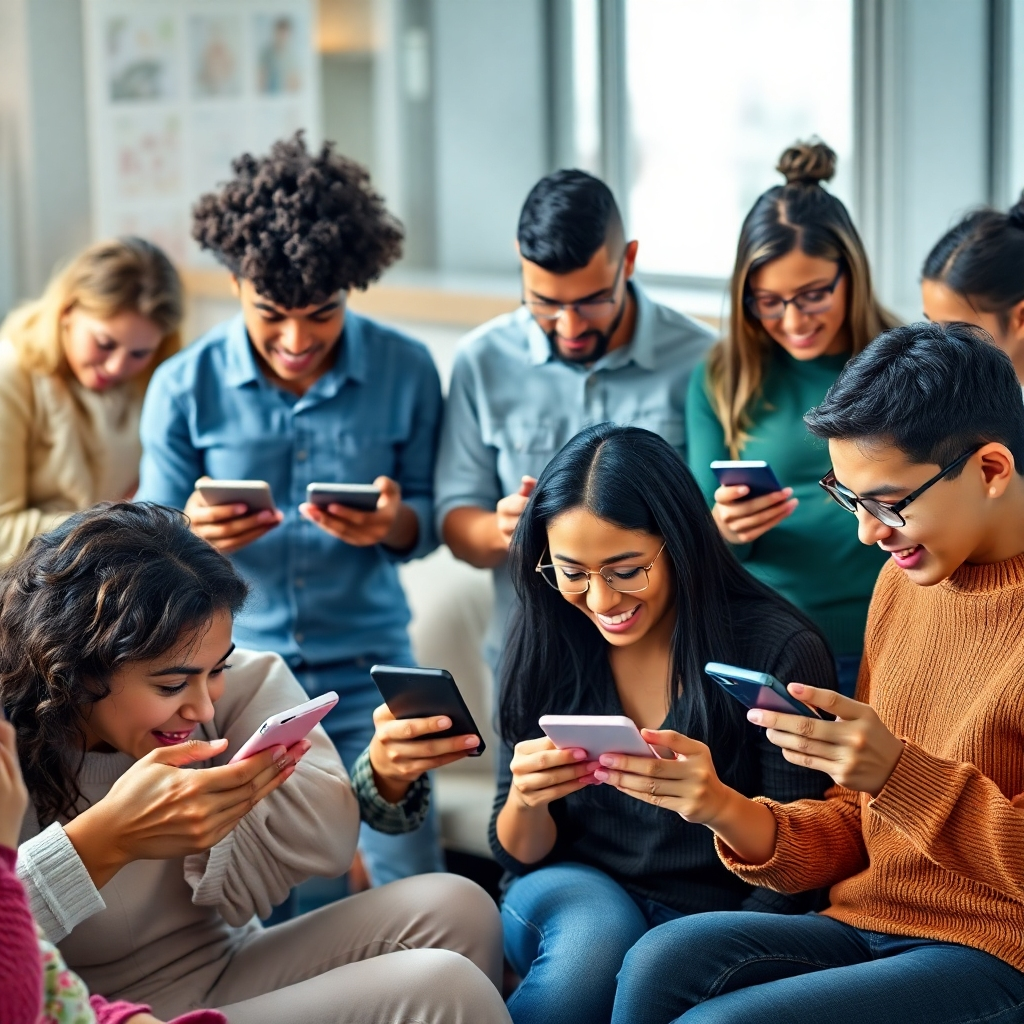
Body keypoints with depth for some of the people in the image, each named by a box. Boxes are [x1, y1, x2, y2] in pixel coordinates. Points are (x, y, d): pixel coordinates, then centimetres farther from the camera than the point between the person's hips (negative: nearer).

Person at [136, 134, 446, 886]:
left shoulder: (405, 371, -3)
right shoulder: (184, 388, -3)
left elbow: (430, 519, 4)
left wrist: (393, 524, -21)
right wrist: (194, 535, -22)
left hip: (367, 664, 0)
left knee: (414, 891, -5)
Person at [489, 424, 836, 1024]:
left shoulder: (779, 651, -12)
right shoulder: (546, 643, -1)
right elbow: (520, 855, 4)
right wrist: (525, 800, -17)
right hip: (573, 899, 3)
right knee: (597, 931, -31)